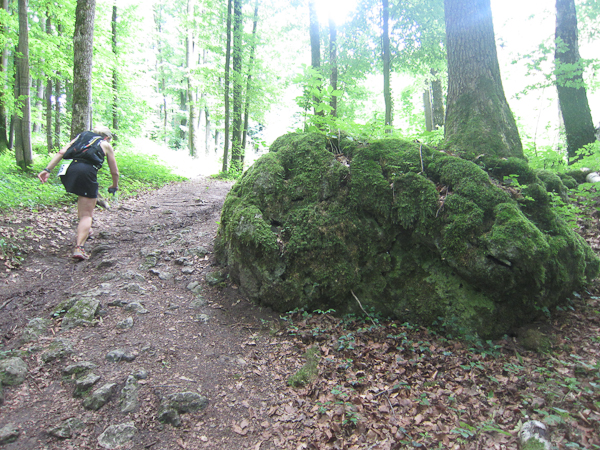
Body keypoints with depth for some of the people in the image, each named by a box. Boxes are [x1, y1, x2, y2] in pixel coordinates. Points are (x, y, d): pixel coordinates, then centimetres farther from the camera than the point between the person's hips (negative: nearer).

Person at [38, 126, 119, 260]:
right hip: (86, 172, -4)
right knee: (87, 214, 1)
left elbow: (61, 152, 13)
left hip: (67, 169, 4)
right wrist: (114, 186, 41)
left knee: (83, 197, 33)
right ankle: (79, 247, -13)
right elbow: (114, 172, 23)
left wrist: (47, 169, 6)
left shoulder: (81, 136, 30)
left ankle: (85, 229, 37)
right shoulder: (106, 145, 22)